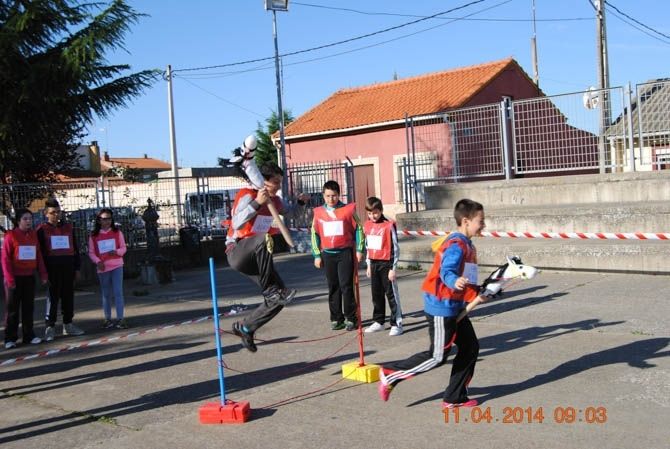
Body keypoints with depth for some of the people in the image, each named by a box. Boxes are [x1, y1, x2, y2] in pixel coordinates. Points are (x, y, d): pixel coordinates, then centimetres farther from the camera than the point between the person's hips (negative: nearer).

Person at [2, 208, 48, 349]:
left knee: (28, 307, 10)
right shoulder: (10, 235, -8)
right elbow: (5, 258, -10)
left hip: (29, 277, 5)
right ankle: (10, 338, 9)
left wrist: (43, 275, 6)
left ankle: (29, 335, 17)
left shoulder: (34, 235, 6)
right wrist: (9, 278, -15)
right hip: (15, 277, -5)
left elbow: (39, 256, 10)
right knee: (12, 309, 3)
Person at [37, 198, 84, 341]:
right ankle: (50, 327, 3)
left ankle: (68, 325, 18)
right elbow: (40, 252, -3)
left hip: (68, 267, 4)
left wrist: (77, 267, 11)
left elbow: (75, 248, 15)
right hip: (52, 268, -4)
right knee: (53, 297, -2)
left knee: (68, 297, 9)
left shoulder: (69, 228, 12)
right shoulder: (42, 230, 0)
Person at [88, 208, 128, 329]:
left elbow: (123, 247, 5)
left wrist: (117, 252, -16)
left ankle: (120, 319, -6)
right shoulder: (94, 235, 2)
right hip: (102, 268, 1)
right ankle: (107, 319, 19)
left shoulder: (117, 232, 3)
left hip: (117, 266, -1)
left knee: (118, 292, -7)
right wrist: (98, 261, -13)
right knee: (106, 294, 10)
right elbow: (91, 252, 4)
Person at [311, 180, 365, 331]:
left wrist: (359, 250, 0)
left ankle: (351, 318, 4)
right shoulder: (318, 212, 6)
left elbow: (358, 229, 4)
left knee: (346, 286, -5)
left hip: (345, 252, -3)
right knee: (333, 288, 8)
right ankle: (336, 319, 15)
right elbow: (315, 234, 12)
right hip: (327, 254, 3)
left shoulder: (348, 209, 0)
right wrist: (317, 255, 9)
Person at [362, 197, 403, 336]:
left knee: (391, 294, -1)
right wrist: (368, 265, 16)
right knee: (376, 294, 14)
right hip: (374, 264, 6)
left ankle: (397, 323, 4)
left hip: (386, 264, -6)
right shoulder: (367, 225, 6)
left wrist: (393, 268, -12)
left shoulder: (389, 226, -13)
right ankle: (378, 322, 25)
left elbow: (395, 248, -11)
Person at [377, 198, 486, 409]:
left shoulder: (466, 245, 12)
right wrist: (455, 281, -54)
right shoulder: (456, 245, -19)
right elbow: (446, 272, -33)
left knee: (470, 346, 10)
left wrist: (475, 294, 32)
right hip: (441, 307, -10)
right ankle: (390, 374, 8)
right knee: (437, 356, -4)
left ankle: (454, 397, 18)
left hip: (454, 307, 10)